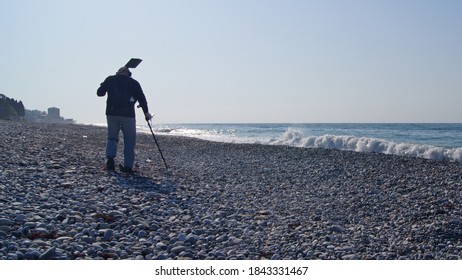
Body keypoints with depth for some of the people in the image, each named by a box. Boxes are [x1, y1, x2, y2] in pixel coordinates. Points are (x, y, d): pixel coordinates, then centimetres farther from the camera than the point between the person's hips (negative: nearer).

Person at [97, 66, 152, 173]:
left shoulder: (110, 79, 10)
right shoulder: (134, 82, 8)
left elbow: (99, 92, 11)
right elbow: (142, 98, 7)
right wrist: (146, 112, 15)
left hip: (112, 113, 2)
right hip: (128, 115, -2)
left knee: (112, 137, 15)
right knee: (129, 141, 5)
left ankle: (110, 158, -8)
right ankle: (128, 166, 0)